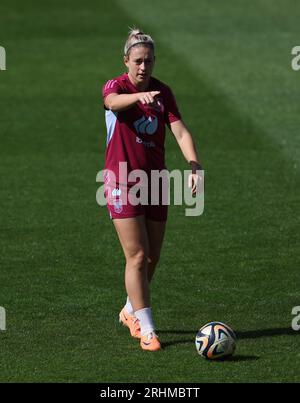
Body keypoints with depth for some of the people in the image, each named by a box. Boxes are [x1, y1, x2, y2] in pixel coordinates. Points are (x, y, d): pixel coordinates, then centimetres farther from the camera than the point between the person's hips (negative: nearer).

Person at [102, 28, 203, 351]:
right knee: (137, 256, -10)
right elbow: (114, 101, -35)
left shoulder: (163, 92, 4)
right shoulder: (115, 86, -9)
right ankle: (146, 330, -6)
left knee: (152, 257, 11)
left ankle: (131, 311, 35)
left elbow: (180, 131, -6)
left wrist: (194, 165, -23)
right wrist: (139, 96, -57)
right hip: (122, 180, -5)